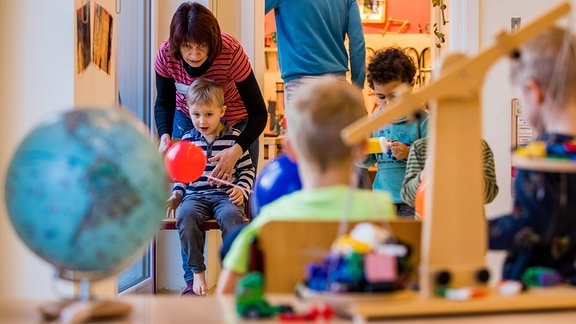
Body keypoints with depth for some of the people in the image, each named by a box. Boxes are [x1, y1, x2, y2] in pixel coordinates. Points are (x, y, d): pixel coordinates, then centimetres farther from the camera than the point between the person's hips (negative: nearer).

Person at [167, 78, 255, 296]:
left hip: (225, 195, -2)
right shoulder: (187, 140, 12)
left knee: (230, 216, -36)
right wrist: (177, 193, 7)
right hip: (195, 196, 2)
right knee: (185, 215, -32)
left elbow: (247, 169, 8)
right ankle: (196, 274, -20)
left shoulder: (234, 137, 4)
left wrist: (241, 189, -8)